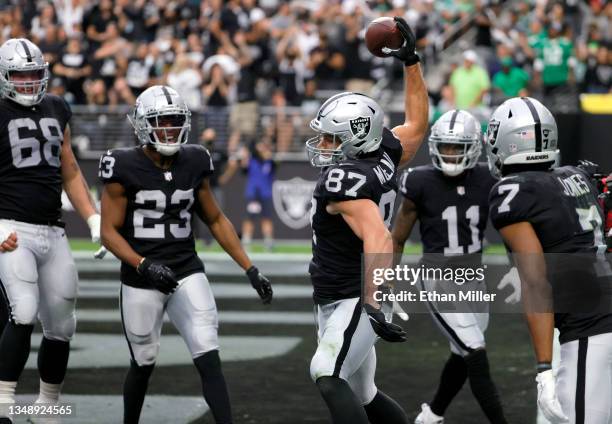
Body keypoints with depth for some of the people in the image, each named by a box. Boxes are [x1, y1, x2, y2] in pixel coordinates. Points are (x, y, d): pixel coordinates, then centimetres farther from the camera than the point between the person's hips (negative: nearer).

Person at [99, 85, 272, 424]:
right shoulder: (124, 168, -10)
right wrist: (143, 265, -23)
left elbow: (216, 220, 12)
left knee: (209, 360, -10)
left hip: (187, 273, 2)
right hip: (141, 281, -2)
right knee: (143, 363, 11)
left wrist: (250, 269, 7)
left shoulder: (194, 164, 2)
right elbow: (109, 231, -8)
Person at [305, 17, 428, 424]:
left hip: (356, 302, -10)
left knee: (327, 376, -29)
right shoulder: (381, 158, 5)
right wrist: (411, 61, 21)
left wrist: (371, 303, -40)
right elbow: (417, 124, 21)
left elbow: (378, 240, -31)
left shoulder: (345, 180, -20)